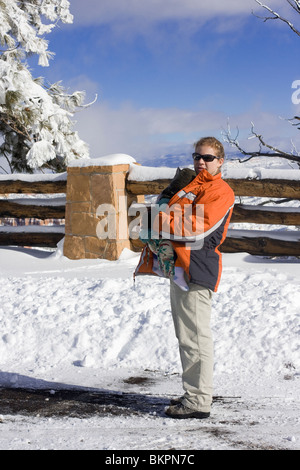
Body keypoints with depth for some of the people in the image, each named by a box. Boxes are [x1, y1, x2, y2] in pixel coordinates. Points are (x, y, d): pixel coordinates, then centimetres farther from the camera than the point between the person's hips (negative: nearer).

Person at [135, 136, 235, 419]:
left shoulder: (220, 191, -7)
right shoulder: (189, 186, 23)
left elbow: (199, 229, -19)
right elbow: (173, 220, 31)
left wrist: (161, 223, -16)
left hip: (197, 269, -10)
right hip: (179, 267, 10)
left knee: (195, 336, -9)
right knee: (186, 335, 14)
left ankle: (199, 402, -4)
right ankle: (194, 394, 23)